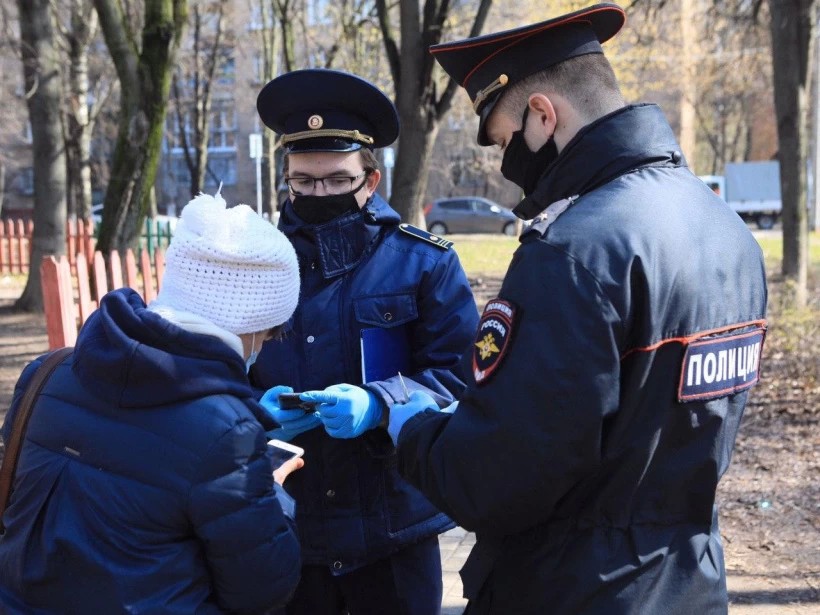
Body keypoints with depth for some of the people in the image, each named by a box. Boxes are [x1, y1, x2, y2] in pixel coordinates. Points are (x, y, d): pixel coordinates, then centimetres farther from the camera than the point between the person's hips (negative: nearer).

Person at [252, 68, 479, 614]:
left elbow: (456, 375, -9)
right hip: (281, 527, 2)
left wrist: (376, 404, -25)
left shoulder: (424, 261, -4)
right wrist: (255, 410, -15)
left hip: (392, 525, -2)